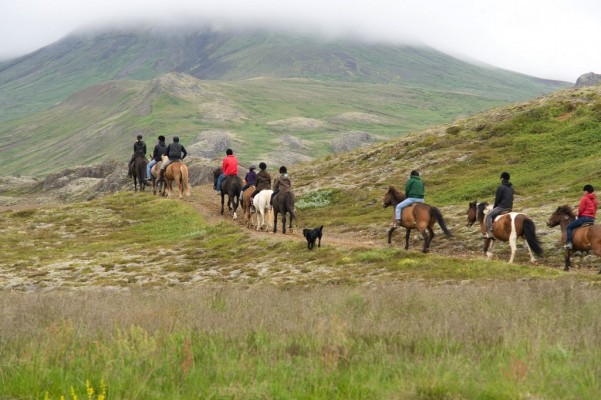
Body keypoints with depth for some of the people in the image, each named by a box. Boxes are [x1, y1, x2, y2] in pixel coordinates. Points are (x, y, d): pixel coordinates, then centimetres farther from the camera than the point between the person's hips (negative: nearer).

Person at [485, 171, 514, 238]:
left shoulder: (501, 187, -10)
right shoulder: (511, 188, 14)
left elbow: (497, 198, -9)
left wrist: (494, 207, 6)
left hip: (502, 207, -9)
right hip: (509, 207, 9)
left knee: (489, 216, -8)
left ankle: (490, 232, -21)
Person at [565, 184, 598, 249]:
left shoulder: (584, 198, -9)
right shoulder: (595, 200, 14)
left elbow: (580, 210, -9)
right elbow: (595, 210, 18)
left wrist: (579, 216, 9)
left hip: (584, 217, -8)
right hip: (592, 219, 8)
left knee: (568, 227, 0)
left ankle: (569, 243, -16)